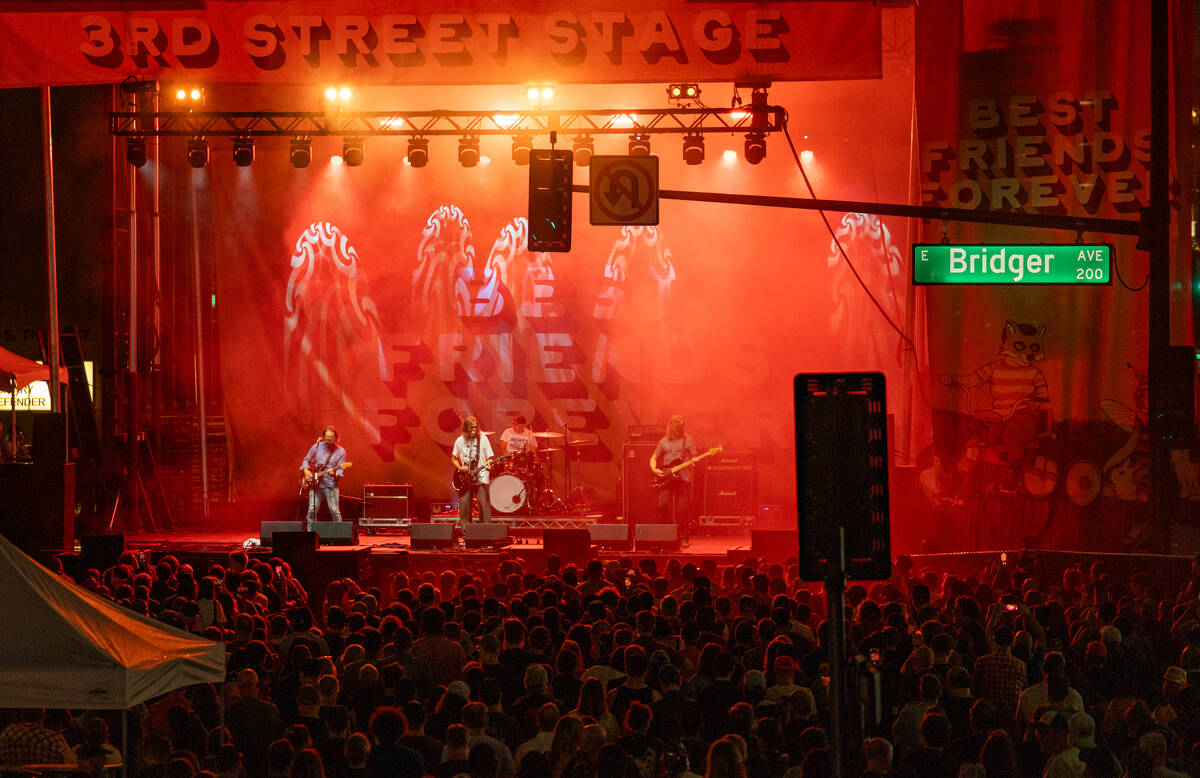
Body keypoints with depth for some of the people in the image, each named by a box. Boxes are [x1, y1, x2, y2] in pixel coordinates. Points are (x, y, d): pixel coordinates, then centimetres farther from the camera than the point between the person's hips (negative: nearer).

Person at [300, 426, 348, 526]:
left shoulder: (340, 452, -1)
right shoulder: (317, 446, 6)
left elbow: (341, 469, -5)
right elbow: (306, 460, 16)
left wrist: (335, 474, -26)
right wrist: (306, 470, -1)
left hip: (330, 485, -2)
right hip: (315, 484, 2)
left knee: (334, 510, -6)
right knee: (312, 510, -2)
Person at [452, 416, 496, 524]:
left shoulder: (483, 439, 2)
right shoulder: (460, 441, 8)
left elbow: (489, 457, 4)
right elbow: (454, 458, 16)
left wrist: (488, 464, -18)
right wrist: (459, 467, -2)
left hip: (480, 477, -2)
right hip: (465, 479, 2)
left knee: (484, 504, -10)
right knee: (464, 504, 0)